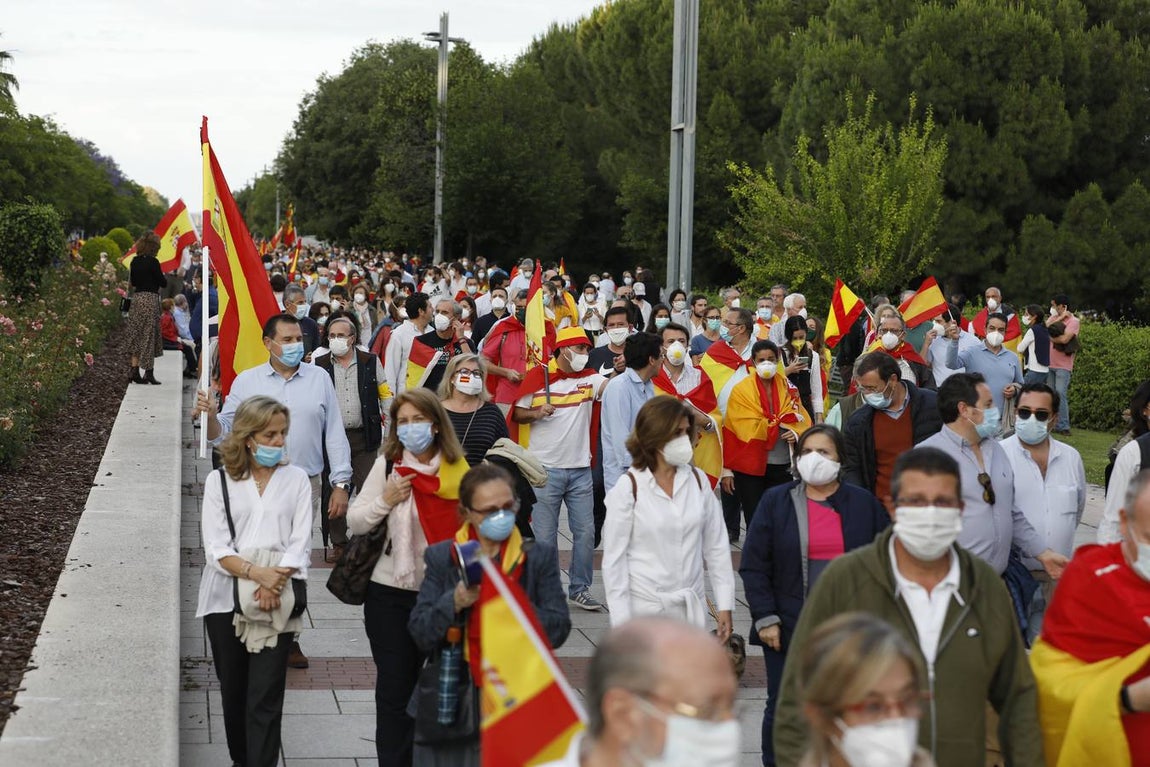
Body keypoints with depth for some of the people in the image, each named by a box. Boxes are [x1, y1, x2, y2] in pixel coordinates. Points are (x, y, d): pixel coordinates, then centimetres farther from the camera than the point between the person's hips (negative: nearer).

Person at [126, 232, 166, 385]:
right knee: (149, 336, 0)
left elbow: (132, 282, 15)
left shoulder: (135, 261, 7)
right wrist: (162, 277, 12)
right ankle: (149, 373, 2)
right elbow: (163, 283, -7)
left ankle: (135, 371, 7)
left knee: (136, 335, 9)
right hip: (150, 299, -6)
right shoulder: (152, 262, -13)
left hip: (136, 298, 6)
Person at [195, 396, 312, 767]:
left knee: (266, 695, -7)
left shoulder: (296, 479, 6)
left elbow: (300, 543, -1)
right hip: (226, 600, 1)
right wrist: (256, 572, -20)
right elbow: (216, 548, -4)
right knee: (233, 691, 12)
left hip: (276, 601, -1)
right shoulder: (219, 481, 5)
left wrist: (274, 583, -17)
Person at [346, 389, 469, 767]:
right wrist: (385, 500, -14)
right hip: (391, 594, 0)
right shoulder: (387, 464, -2)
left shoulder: (458, 469, -2)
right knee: (395, 689, 6)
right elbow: (355, 523, 1)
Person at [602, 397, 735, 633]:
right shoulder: (628, 487, -5)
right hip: (644, 610, -3)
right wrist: (622, 622, -8)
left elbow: (716, 547, 9)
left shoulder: (698, 480, 5)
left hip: (691, 608, 3)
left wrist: (725, 606, 5)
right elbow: (614, 557, -4)